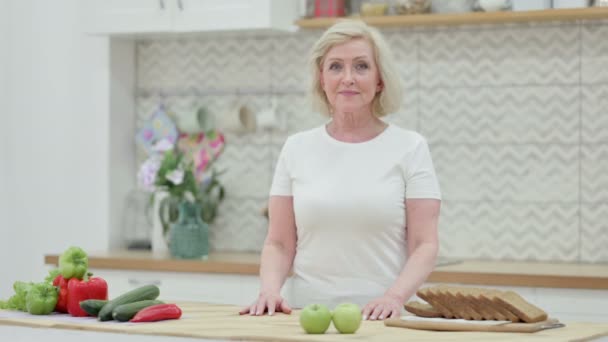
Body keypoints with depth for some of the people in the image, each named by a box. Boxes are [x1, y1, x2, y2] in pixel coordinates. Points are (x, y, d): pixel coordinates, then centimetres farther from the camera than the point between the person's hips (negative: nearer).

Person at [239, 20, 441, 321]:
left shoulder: (410, 148, 5)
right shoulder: (296, 149, 11)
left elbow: (424, 245, 1)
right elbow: (279, 243, 11)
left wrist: (395, 297, -16)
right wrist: (270, 290, -8)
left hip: (381, 319, -1)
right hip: (308, 316, 1)